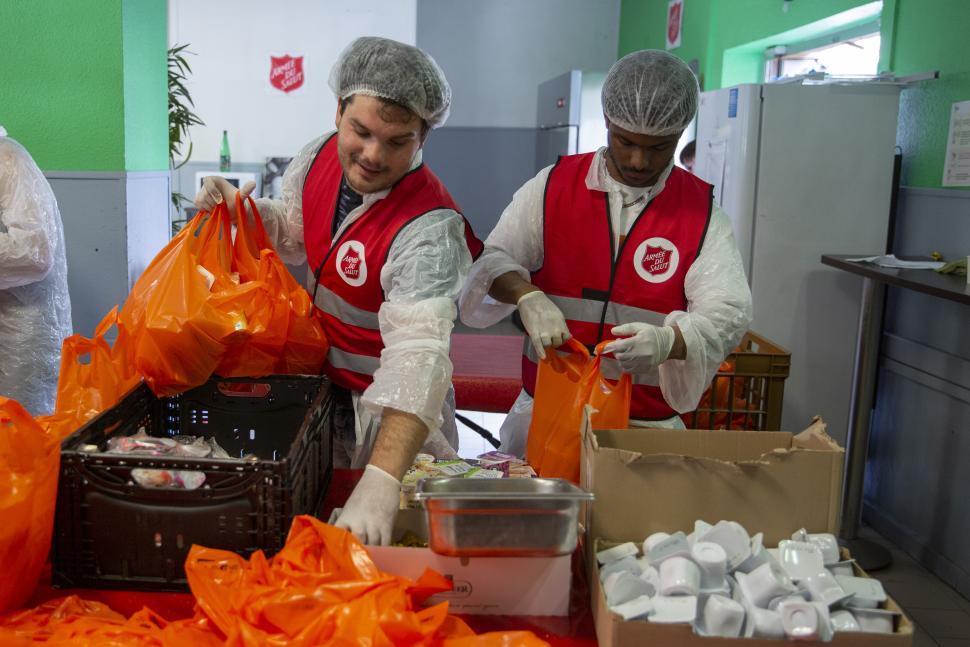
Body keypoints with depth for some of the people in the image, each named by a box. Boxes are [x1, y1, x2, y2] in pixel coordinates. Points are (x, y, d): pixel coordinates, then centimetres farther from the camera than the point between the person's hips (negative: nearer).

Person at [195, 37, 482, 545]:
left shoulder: (429, 229, -32)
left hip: (391, 411, -6)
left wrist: (380, 483, -54)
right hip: (318, 383, 6)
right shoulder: (319, 157, -9)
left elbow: (416, 355, -43)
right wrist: (242, 211, -8)